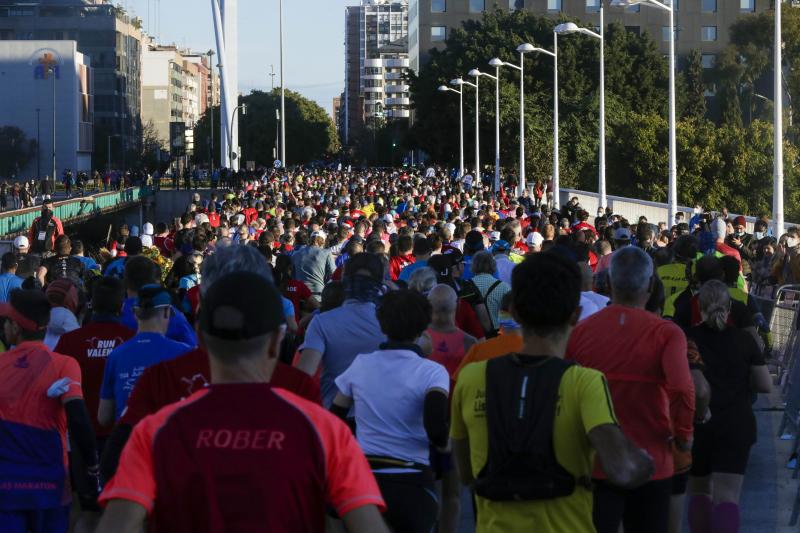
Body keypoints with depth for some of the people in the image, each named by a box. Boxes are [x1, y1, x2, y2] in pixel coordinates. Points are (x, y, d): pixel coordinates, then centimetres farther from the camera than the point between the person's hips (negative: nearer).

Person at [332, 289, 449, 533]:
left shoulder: (360, 364, 5)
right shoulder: (431, 372, -8)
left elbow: (334, 419, 9)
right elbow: (436, 428, -22)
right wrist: (444, 444, -1)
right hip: (411, 485, -3)